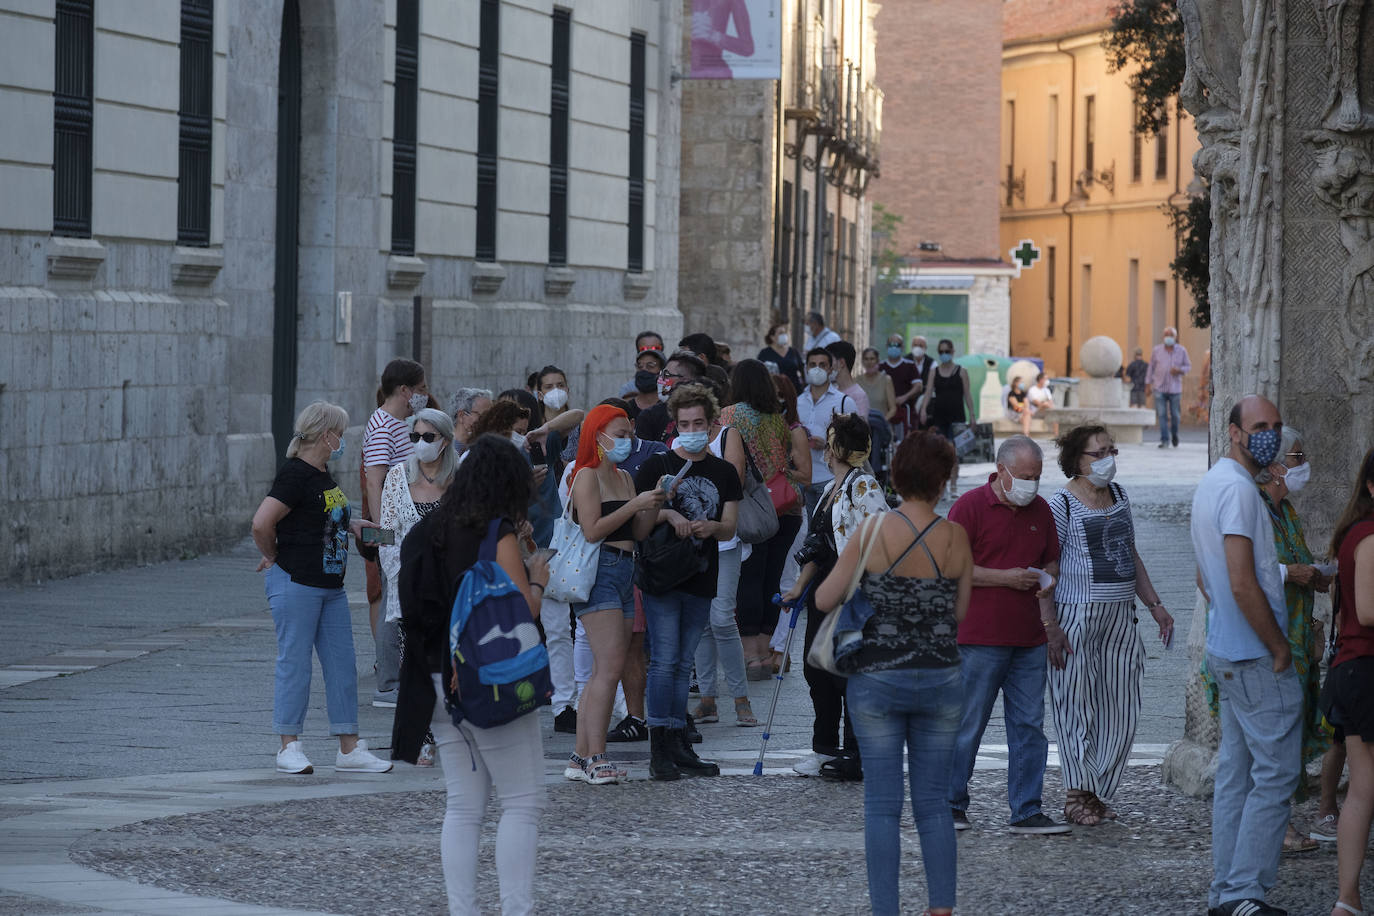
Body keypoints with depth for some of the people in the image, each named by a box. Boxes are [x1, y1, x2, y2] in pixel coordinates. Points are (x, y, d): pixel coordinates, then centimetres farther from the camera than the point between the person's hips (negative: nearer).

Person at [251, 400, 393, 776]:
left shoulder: (323, 475, 14)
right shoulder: (295, 475, -16)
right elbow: (262, 522, -22)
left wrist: (352, 525, 15)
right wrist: (273, 557, -7)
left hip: (330, 586, 9)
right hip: (296, 584, -9)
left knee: (342, 664, 8)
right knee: (295, 663, -2)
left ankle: (349, 748, 12)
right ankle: (289, 748, 5)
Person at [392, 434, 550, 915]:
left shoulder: (427, 532, 9)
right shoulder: (498, 534, -11)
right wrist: (537, 579, 5)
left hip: (439, 684, 7)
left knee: (463, 806, 9)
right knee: (522, 803, -1)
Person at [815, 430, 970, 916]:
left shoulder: (874, 533, -11)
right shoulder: (955, 538, -5)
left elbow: (825, 600, -9)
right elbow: (960, 611, 4)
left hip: (877, 680, -2)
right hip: (941, 678, 2)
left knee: (882, 805, 4)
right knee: (934, 803, 11)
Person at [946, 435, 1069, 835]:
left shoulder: (1040, 510, 12)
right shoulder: (970, 506, -6)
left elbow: (1051, 562, 24)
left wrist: (1046, 577, 0)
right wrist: (1006, 578, -15)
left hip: (1029, 639, 6)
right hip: (980, 639, -6)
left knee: (1029, 727, 4)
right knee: (967, 725, 0)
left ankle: (1026, 812, 8)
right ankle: (951, 805, 12)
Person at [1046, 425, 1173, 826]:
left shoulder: (1118, 495, 13)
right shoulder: (1063, 504, -8)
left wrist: (1154, 604, 18)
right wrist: (1048, 624, -17)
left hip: (1119, 616, 7)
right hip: (1077, 614, -7)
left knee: (1120, 708, 5)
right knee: (1077, 706, -3)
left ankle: (1098, 795, 13)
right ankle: (1077, 796, 4)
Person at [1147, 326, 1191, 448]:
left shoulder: (1182, 351, 1)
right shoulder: (1156, 350, 1)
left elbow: (1187, 366, 7)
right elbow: (1151, 368, 8)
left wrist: (1179, 370, -15)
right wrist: (1148, 384, 6)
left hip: (1175, 389, 0)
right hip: (1159, 388, 0)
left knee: (1174, 415, 5)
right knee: (1162, 415, -7)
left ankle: (1174, 435, 32)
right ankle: (1164, 441, -6)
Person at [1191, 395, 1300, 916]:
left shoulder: (1211, 484, 15)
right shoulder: (1238, 489, -17)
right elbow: (1242, 584, -24)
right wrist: (1279, 649, -15)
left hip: (1227, 653, 10)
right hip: (1257, 657, -10)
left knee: (1236, 773, 12)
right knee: (1277, 773, -7)